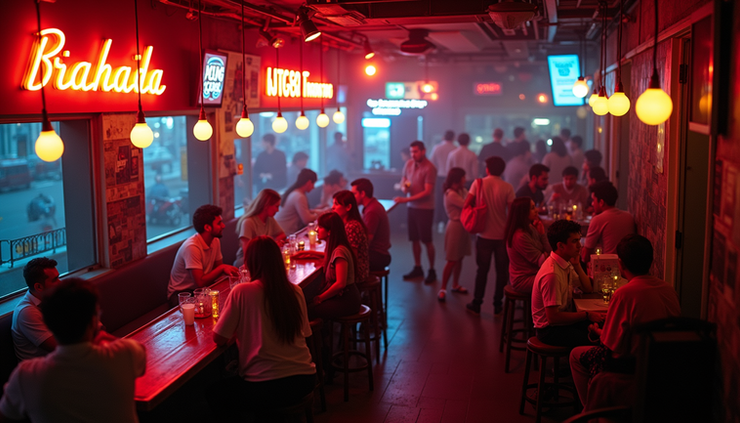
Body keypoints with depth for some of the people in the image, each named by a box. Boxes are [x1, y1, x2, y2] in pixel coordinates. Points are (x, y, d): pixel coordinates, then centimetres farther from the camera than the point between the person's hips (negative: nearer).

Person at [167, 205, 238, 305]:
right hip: (181, 294, -8)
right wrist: (222, 268, -24)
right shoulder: (192, 247, -26)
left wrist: (227, 270, -15)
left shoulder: (215, 241, 0)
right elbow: (200, 282, -28)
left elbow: (218, 268, 7)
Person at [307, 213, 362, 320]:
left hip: (346, 301, -9)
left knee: (309, 310, -14)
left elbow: (340, 283, -23)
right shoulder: (334, 248, 8)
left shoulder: (340, 251, -20)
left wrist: (320, 298, -13)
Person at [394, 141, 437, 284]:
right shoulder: (409, 164, 4)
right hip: (412, 207, 6)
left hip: (425, 208, -6)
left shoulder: (430, 168, -15)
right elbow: (403, 180, 18)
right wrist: (404, 187, -7)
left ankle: (432, 271, 12)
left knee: (427, 240, 0)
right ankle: (417, 268, 22)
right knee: (414, 239, 10)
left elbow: (427, 192, -19)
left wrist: (406, 199, -22)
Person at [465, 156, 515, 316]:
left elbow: (467, 204, -5)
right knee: (502, 271, 11)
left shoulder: (478, 184, -5)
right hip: (503, 235, -1)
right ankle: (498, 304, 15)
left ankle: (476, 304, 15)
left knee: (482, 269, 11)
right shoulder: (508, 187, -7)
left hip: (484, 235, 1)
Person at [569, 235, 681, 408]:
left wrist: (597, 332, 4)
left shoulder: (624, 294, -23)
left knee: (576, 355, 16)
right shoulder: (669, 289, -3)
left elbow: (614, 345, -19)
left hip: (632, 367, -8)